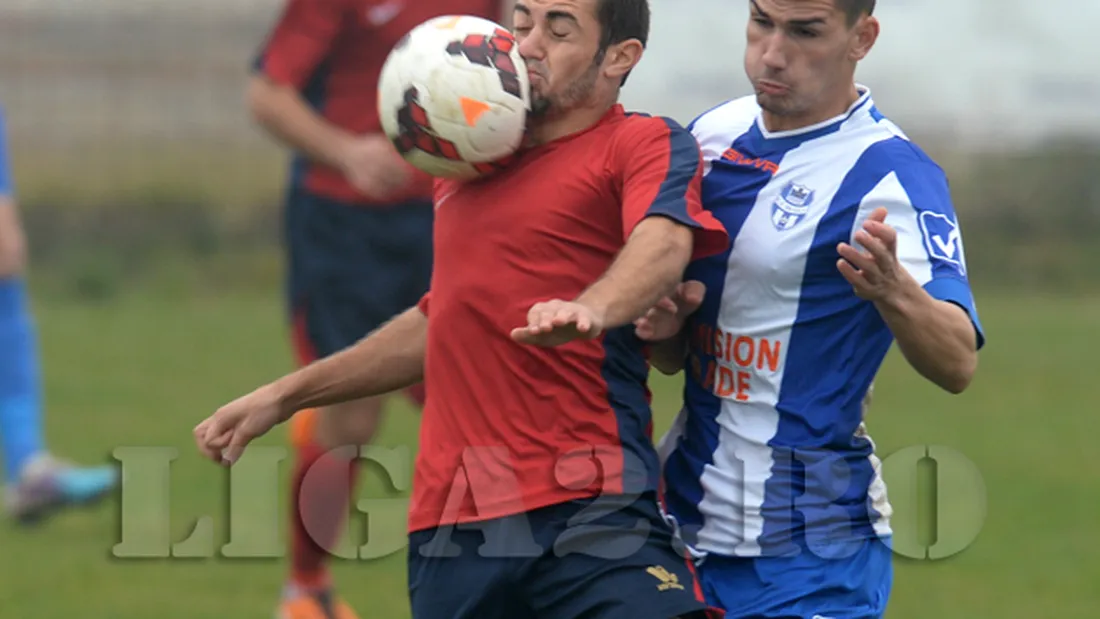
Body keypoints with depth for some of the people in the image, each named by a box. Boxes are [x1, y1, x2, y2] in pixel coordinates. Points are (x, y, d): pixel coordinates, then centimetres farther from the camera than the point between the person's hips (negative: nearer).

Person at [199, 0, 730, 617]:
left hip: (589, 516, -6)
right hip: (450, 522, 6)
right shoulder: (469, 163, 22)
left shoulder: (644, 144, 1)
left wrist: (589, 310, -43)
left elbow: (661, 245, -21)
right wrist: (283, 396, 38)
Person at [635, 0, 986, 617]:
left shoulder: (892, 173, -14)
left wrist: (892, 290, -46)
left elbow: (958, 365, -27)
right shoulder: (711, 135, 5)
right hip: (681, 521, 6)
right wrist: (665, 328, -7)